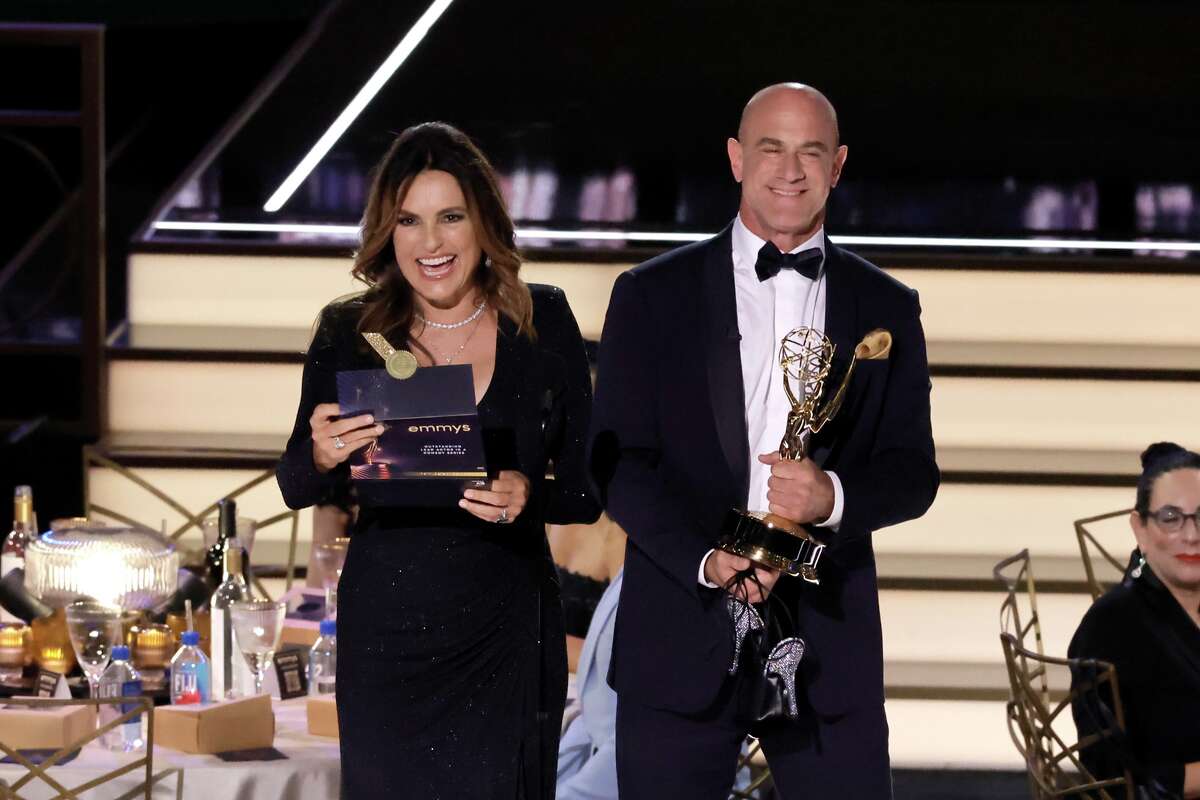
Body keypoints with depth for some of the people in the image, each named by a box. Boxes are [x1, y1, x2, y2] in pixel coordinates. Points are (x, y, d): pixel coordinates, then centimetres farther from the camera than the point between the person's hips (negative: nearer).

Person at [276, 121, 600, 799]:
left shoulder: (544, 323, 0)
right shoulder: (350, 334, -1)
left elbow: (589, 488, 1)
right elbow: (296, 490, 5)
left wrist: (531, 496, -20)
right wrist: (322, 458, -18)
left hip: (506, 639, 0)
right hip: (385, 635, 0)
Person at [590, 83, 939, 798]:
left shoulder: (886, 309, 10)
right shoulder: (654, 295, 5)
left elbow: (914, 473, 7)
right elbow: (618, 462, -1)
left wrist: (833, 497, -15)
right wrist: (706, 562, -15)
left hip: (827, 640, 1)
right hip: (681, 642, -1)